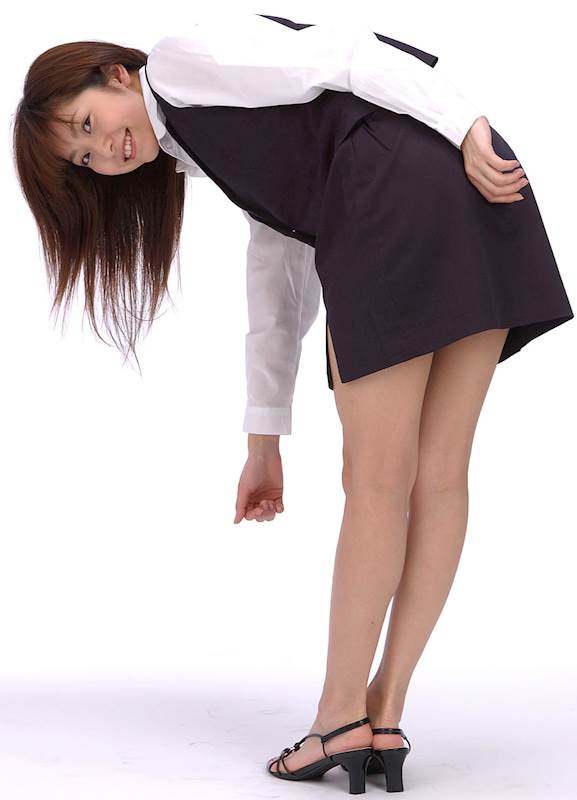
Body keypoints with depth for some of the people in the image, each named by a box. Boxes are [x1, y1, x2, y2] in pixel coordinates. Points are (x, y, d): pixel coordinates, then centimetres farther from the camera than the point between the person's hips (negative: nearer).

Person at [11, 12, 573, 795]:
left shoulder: (186, 56, 10)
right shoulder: (211, 149, 32)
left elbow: (343, 54, -3)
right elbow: (278, 290, 32)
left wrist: (466, 128, -13)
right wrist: (264, 442, 33)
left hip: (408, 186, -9)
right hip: (478, 206, 9)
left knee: (377, 482, -3)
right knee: (439, 476, 3)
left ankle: (341, 720, 6)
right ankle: (383, 722, 8)